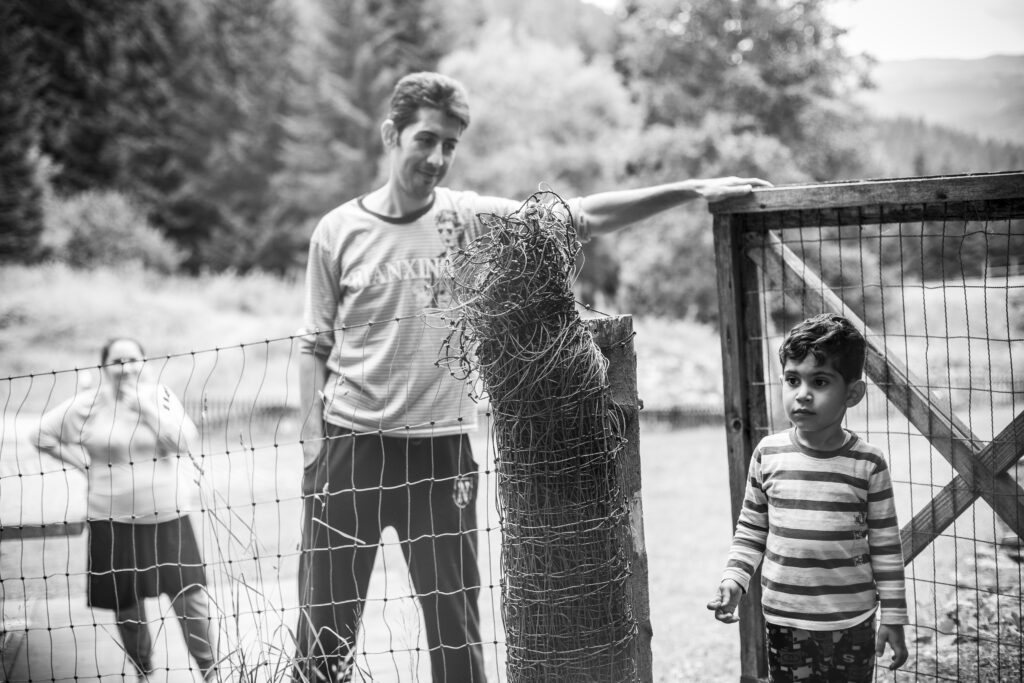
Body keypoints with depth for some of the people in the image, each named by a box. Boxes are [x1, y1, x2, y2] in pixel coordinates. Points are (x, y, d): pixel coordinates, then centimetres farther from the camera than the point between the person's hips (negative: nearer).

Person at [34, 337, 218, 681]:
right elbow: (45, 436, 3)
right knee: (127, 604, 10)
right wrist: (85, 463, -4)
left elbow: (187, 442, -11)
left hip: (168, 518, 0)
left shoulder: (160, 396, 0)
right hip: (115, 522, 0)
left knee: (191, 597, -1)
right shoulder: (88, 403, -4)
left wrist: (146, 406, -16)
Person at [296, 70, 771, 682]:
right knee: (326, 618, 7)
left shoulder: (473, 219, 0)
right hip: (350, 443, 0)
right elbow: (316, 348, 4)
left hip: (442, 446, 1)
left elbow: (583, 216, -3)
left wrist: (692, 189, -8)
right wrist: (313, 444, -3)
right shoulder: (338, 231, 0)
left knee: (455, 622, 7)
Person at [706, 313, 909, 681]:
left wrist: (893, 617, 1)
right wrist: (733, 579, -5)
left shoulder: (868, 464, -8)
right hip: (784, 620, 1)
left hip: (851, 623, -1)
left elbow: (886, 547, -1)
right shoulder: (768, 454, -3)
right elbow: (751, 529, 7)